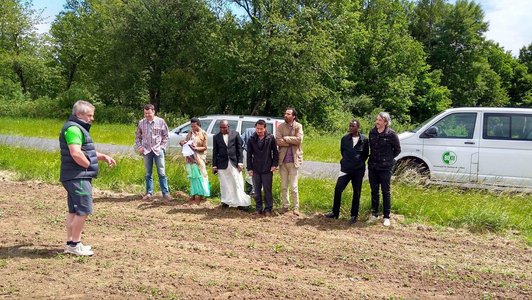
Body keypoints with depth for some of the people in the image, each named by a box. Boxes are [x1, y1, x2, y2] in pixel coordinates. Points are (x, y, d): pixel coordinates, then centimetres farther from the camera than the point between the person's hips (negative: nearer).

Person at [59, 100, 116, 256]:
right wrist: (90, 165, -14)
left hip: (76, 177, 11)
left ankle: (70, 243, 22)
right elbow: (76, 153, -28)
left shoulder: (79, 128, 18)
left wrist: (103, 156, 15)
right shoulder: (73, 128, -16)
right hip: (78, 177, -11)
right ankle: (75, 245, 1)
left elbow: (87, 151, 28)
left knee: (74, 210, 15)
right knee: (83, 210, -7)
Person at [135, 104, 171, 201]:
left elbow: (165, 136, 4)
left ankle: (165, 193, 4)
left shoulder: (161, 122, -2)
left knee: (161, 173, -1)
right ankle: (149, 193, 17)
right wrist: (139, 147, 2)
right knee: (148, 173, 9)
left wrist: (162, 147, -3)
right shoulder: (141, 123, 3)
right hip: (146, 151, 2)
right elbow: (137, 136, 13)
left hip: (158, 150, -2)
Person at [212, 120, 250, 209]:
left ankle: (240, 202, 4)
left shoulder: (235, 134, 3)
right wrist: (214, 165, 3)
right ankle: (226, 201, 17)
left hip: (234, 163, -1)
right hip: (222, 164, 1)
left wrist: (240, 162, -4)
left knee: (238, 184, -1)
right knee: (224, 185, 6)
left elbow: (239, 148, 2)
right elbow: (215, 152, 7)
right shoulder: (216, 137, 6)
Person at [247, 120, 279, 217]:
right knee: (257, 190, 9)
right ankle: (258, 208, 20)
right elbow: (249, 155, 5)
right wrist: (249, 168, 2)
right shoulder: (252, 139, 1)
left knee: (267, 190, 5)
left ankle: (268, 209, 16)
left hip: (267, 169, -2)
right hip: (256, 170, 2)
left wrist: (274, 164, -5)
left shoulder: (270, 138, -4)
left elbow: (275, 152, 2)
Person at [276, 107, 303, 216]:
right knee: (284, 186, 12)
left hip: (293, 160, -3)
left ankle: (296, 207, 11)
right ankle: (285, 205, 24)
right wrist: (292, 141, -13)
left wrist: (285, 138, -11)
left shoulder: (298, 126, -4)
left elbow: (299, 139, -18)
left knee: (293, 187, -1)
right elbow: (278, 141, -8)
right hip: (282, 159, 3)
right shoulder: (280, 126, 3)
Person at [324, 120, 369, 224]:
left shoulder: (364, 140, -6)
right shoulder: (345, 138, 0)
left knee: (356, 193, 7)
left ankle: (354, 215, 18)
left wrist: (360, 162, 9)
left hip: (358, 170, -2)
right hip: (345, 169, 2)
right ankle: (335, 212, 9)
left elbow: (366, 153, 7)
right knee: (338, 189, -4)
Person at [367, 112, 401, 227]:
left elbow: (397, 150, 0)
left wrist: (388, 158, 3)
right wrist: (373, 158, 8)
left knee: (385, 192, 4)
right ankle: (374, 214, 24)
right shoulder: (372, 132, 3)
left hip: (385, 168, -4)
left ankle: (386, 217, 13)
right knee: (374, 191, 12)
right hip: (372, 166, 4)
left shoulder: (391, 134, -11)